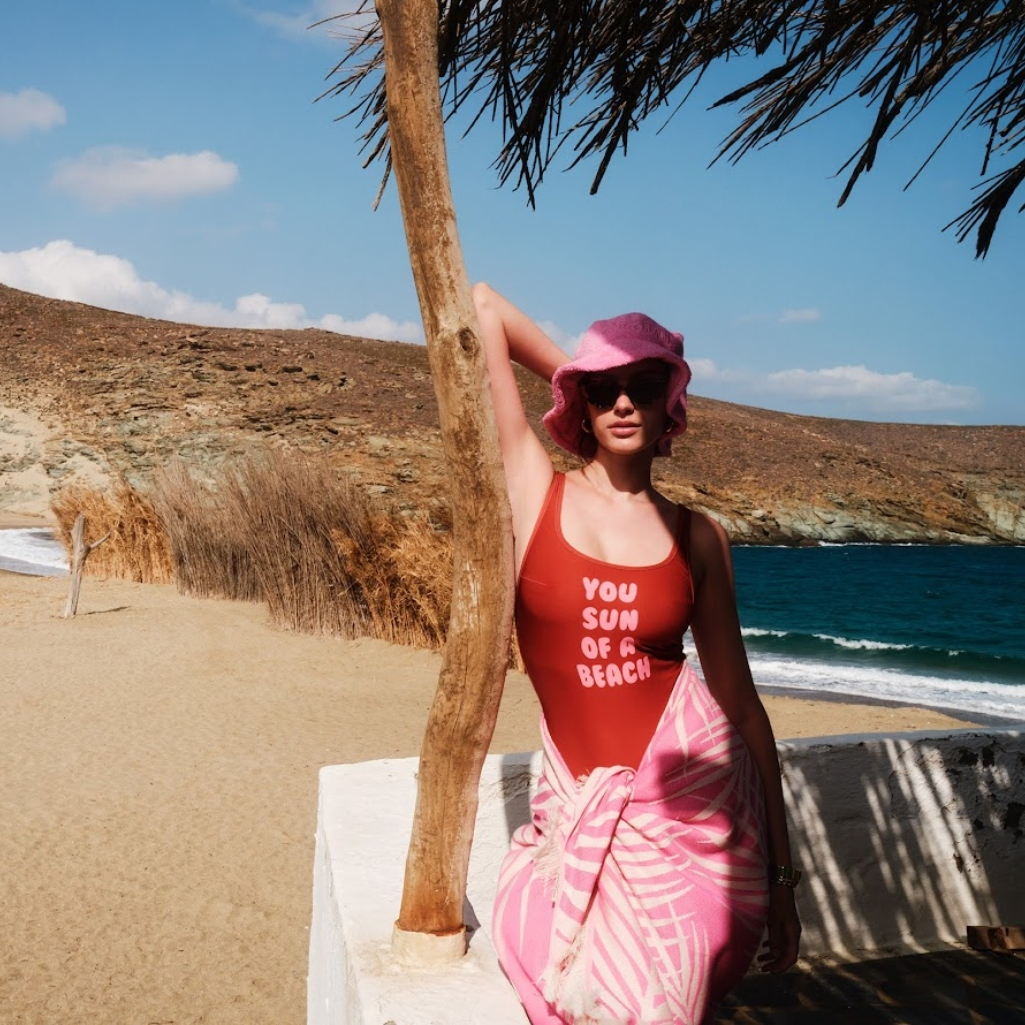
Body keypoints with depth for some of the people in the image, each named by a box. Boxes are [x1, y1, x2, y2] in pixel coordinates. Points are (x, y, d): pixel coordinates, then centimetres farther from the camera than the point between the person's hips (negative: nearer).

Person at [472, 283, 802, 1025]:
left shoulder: (697, 538, 3)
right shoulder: (535, 490, -1)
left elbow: (740, 701, 5)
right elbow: (484, 304, 1)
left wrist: (782, 872, 4)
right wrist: (579, 381, 13)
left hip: (696, 803, 1)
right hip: (585, 813, 0)